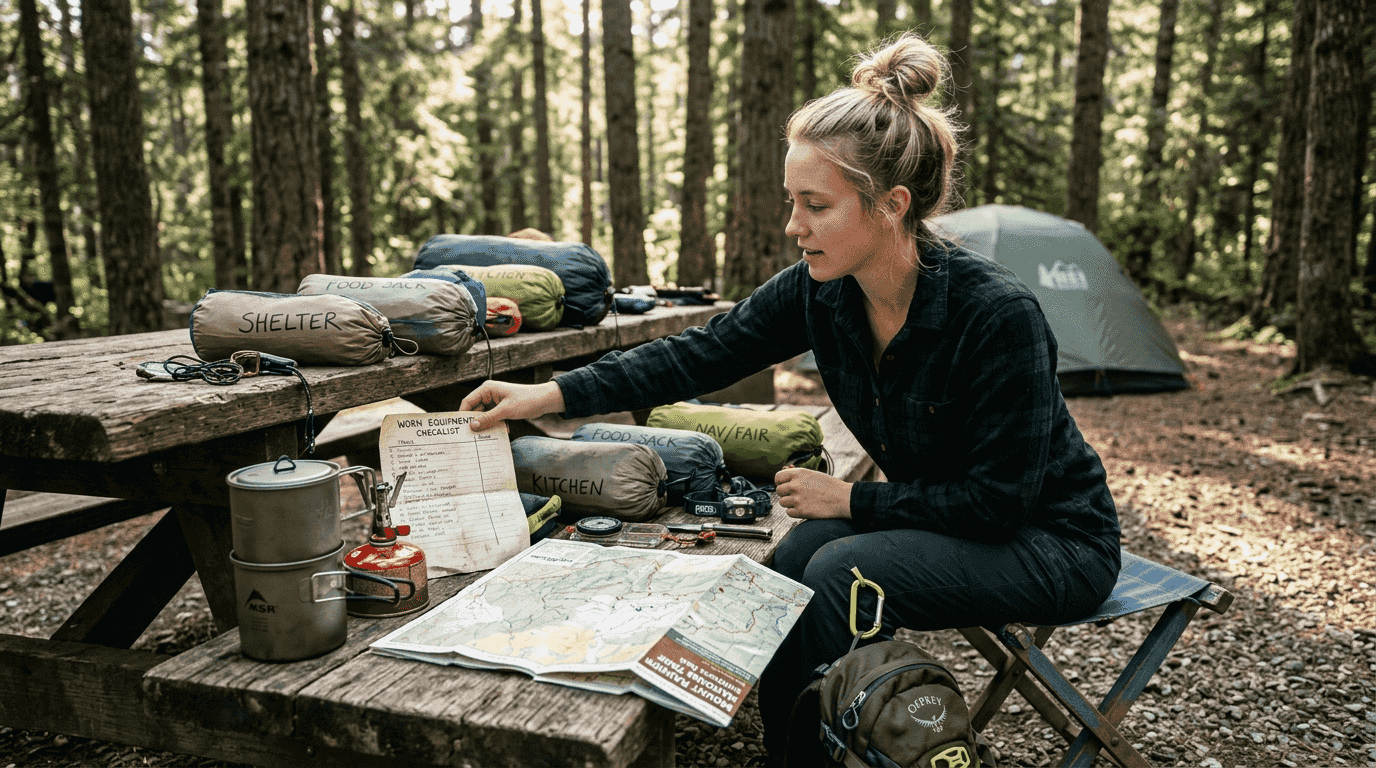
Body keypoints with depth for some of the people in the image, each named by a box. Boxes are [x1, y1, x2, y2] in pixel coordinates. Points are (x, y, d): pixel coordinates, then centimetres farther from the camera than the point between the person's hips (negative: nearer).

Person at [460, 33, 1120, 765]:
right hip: (942, 512, 6)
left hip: (1054, 535, -5)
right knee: (795, 559, -19)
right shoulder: (817, 292, -13)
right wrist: (553, 394, -14)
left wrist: (853, 499, -20)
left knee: (842, 572, -27)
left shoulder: (998, 313, -31)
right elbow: (702, 353, -9)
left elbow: (999, 497, -25)